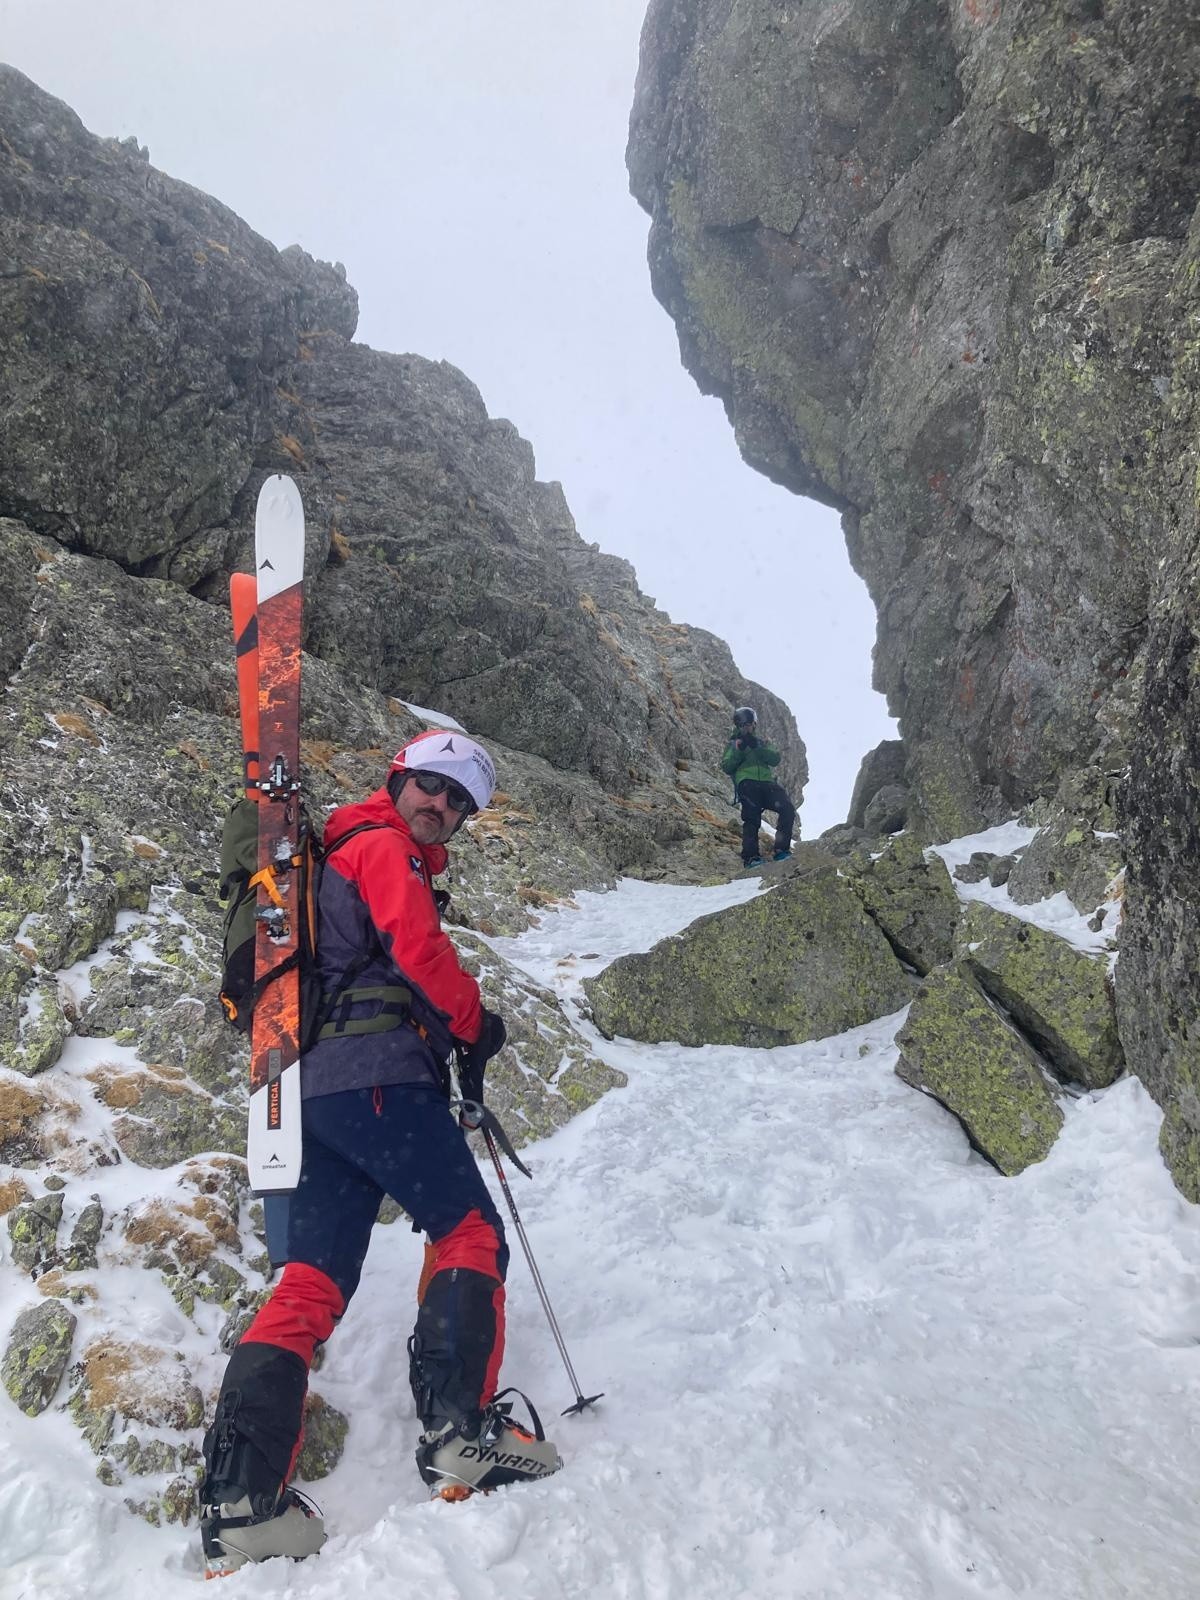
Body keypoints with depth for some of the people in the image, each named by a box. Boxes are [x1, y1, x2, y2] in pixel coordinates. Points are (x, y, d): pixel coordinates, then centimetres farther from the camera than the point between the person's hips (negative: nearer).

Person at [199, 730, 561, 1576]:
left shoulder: (340, 856, 33)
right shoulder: (384, 847, 1)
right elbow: (420, 946, -15)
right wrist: (476, 1021, 2)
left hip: (314, 1086, 9)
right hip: (379, 1076, -9)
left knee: (312, 1279, 2)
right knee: (471, 1234, -3)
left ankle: (241, 1497, -4)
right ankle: (461, 1428, -14)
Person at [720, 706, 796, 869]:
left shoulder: (762, 743, 30)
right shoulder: (733, 744, 23)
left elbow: (775, 759, 10)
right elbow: (726, 767, 9)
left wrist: (757, 747, -3)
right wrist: (738, 751, -4)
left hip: (766, 782, 3)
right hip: (747, 783, -3)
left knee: (787, 809, -20)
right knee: (752, 819, -22)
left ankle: (781, 849, -19)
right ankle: (750, 856, -26)